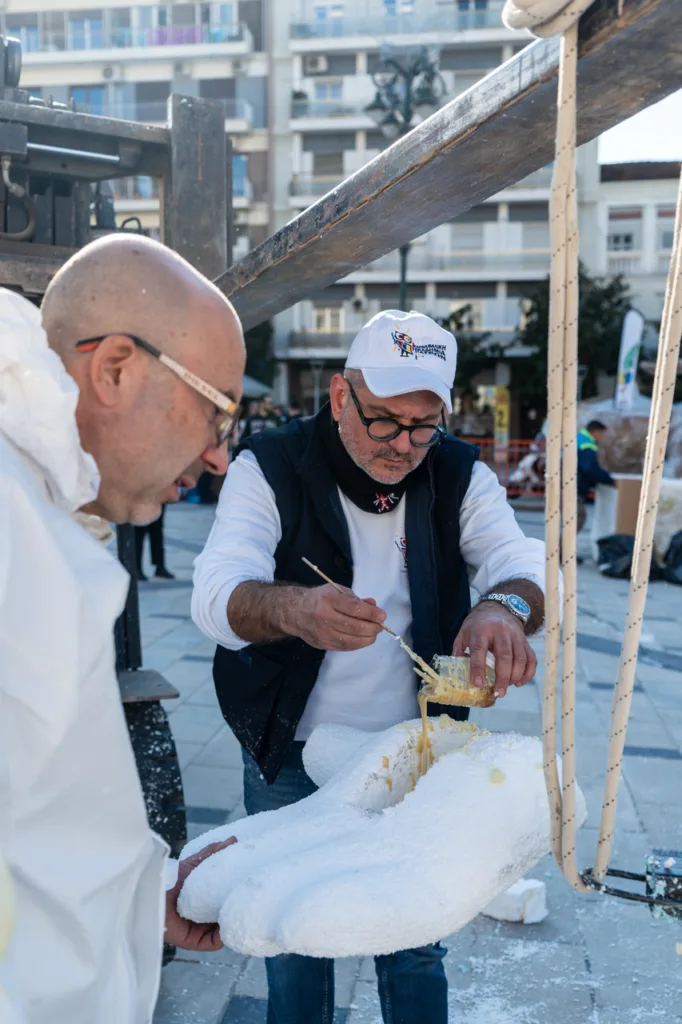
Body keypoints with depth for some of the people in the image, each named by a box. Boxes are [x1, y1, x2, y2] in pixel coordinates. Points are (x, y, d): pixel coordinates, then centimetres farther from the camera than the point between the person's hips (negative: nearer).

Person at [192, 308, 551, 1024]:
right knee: (295, 951, 15)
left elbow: (526, 565, -15)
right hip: (291, 760, -1)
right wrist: (293, 608, -49)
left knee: (416, 950, 16)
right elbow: (216, 596, -26)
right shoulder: (269, 468, -14)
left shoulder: (459, 476, -4)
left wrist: (506, 606, -40)